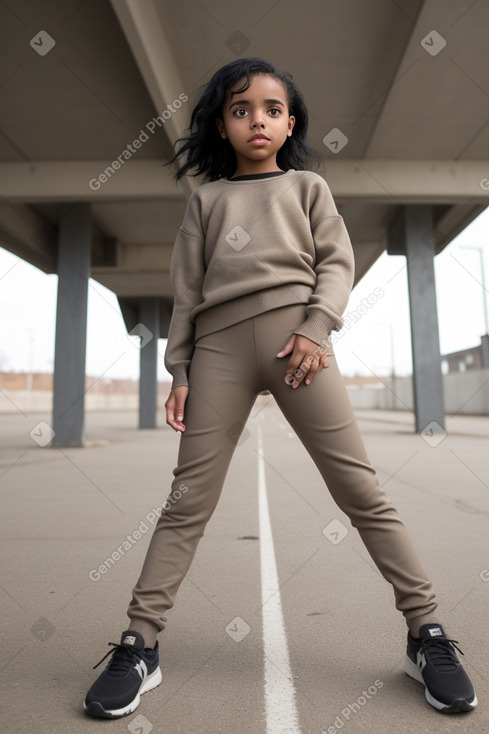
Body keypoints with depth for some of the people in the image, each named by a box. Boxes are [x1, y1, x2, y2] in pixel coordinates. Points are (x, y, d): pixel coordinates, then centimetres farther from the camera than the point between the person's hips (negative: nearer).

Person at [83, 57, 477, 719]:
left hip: (295, 335, -1)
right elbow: (186, 292, 16)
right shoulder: (206, 199, 23)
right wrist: (180, 371, 7)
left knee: (359, 487, -2)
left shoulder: (307, 186, 21)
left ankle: (426, 632, 10)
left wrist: (314, 328, -10)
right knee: (189, 499, -1)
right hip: (219, 344, 2)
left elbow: (337, 263, 9)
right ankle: (139, 645, 9)